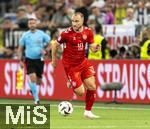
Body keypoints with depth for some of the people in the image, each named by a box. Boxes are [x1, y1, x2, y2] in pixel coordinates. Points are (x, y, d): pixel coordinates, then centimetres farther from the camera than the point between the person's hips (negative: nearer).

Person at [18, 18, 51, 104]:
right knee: (32, 78, -19)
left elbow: (49, 45, 9)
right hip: (29, 60, -1)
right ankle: (36, 99, -13)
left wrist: (45, 51, -11)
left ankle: (33, 89, 41)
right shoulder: (25, 35, 0)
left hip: (39, 60, 1)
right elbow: (20, 49, 6)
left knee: (38, 81, 5)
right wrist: (20, 60, -1)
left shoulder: (41, 34, -1)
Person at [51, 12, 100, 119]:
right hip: (70, 65, -5)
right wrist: (54, 60, 4)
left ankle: (88, 111, 13)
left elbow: (92, 46, 4)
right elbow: (55, 45, -3)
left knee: (92, 87, -5)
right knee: (80, 92, -8)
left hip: (83, 62, 5)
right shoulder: (66, 33, -16)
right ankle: (71, 85, 28)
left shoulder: (88, 32, -4)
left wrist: (95, 48, -20)